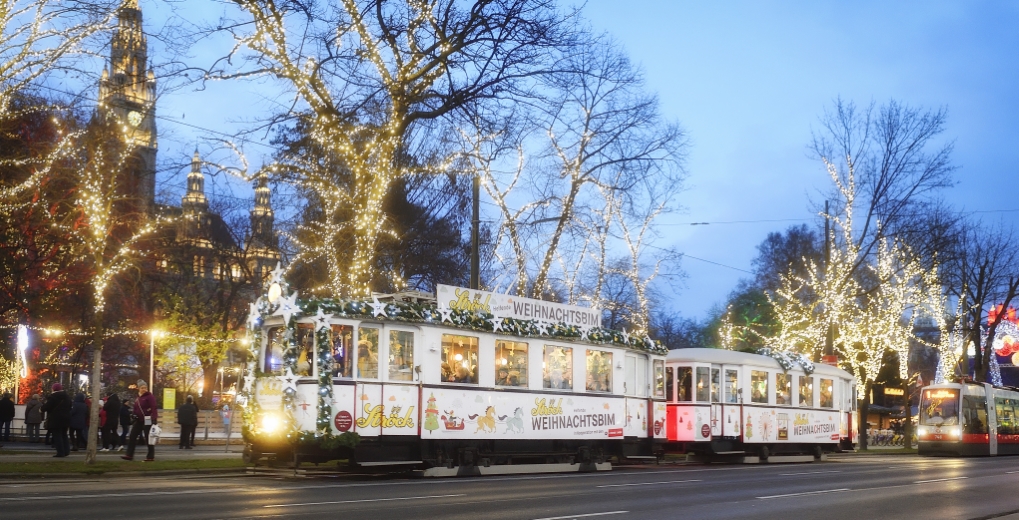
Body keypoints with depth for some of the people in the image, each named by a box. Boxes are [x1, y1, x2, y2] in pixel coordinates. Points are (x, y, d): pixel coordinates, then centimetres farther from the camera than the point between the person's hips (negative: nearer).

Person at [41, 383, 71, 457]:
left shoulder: (53, 397, -13)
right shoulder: (67, 397, 12)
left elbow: (46, 407, -15)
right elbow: (69, 407, 19)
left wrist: (42, 408, 4)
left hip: (56, 419, -7)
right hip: (65, 419, 7)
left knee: (57, 436, -2)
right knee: (64, 435, 17)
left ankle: (60, 452, -7)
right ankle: (66, 450, 8)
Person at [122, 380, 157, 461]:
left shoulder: (150, 396, -9)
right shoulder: (138, 398, 15)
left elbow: (154, 409, -18)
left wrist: (154, 420, -27)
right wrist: (133, 419, 16)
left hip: (147, 420, -8)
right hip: (138, 420, 8)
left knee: (148, 438, -2)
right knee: (132, 437, 4)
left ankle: (151, 456, 6)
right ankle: (129, 455, 8)